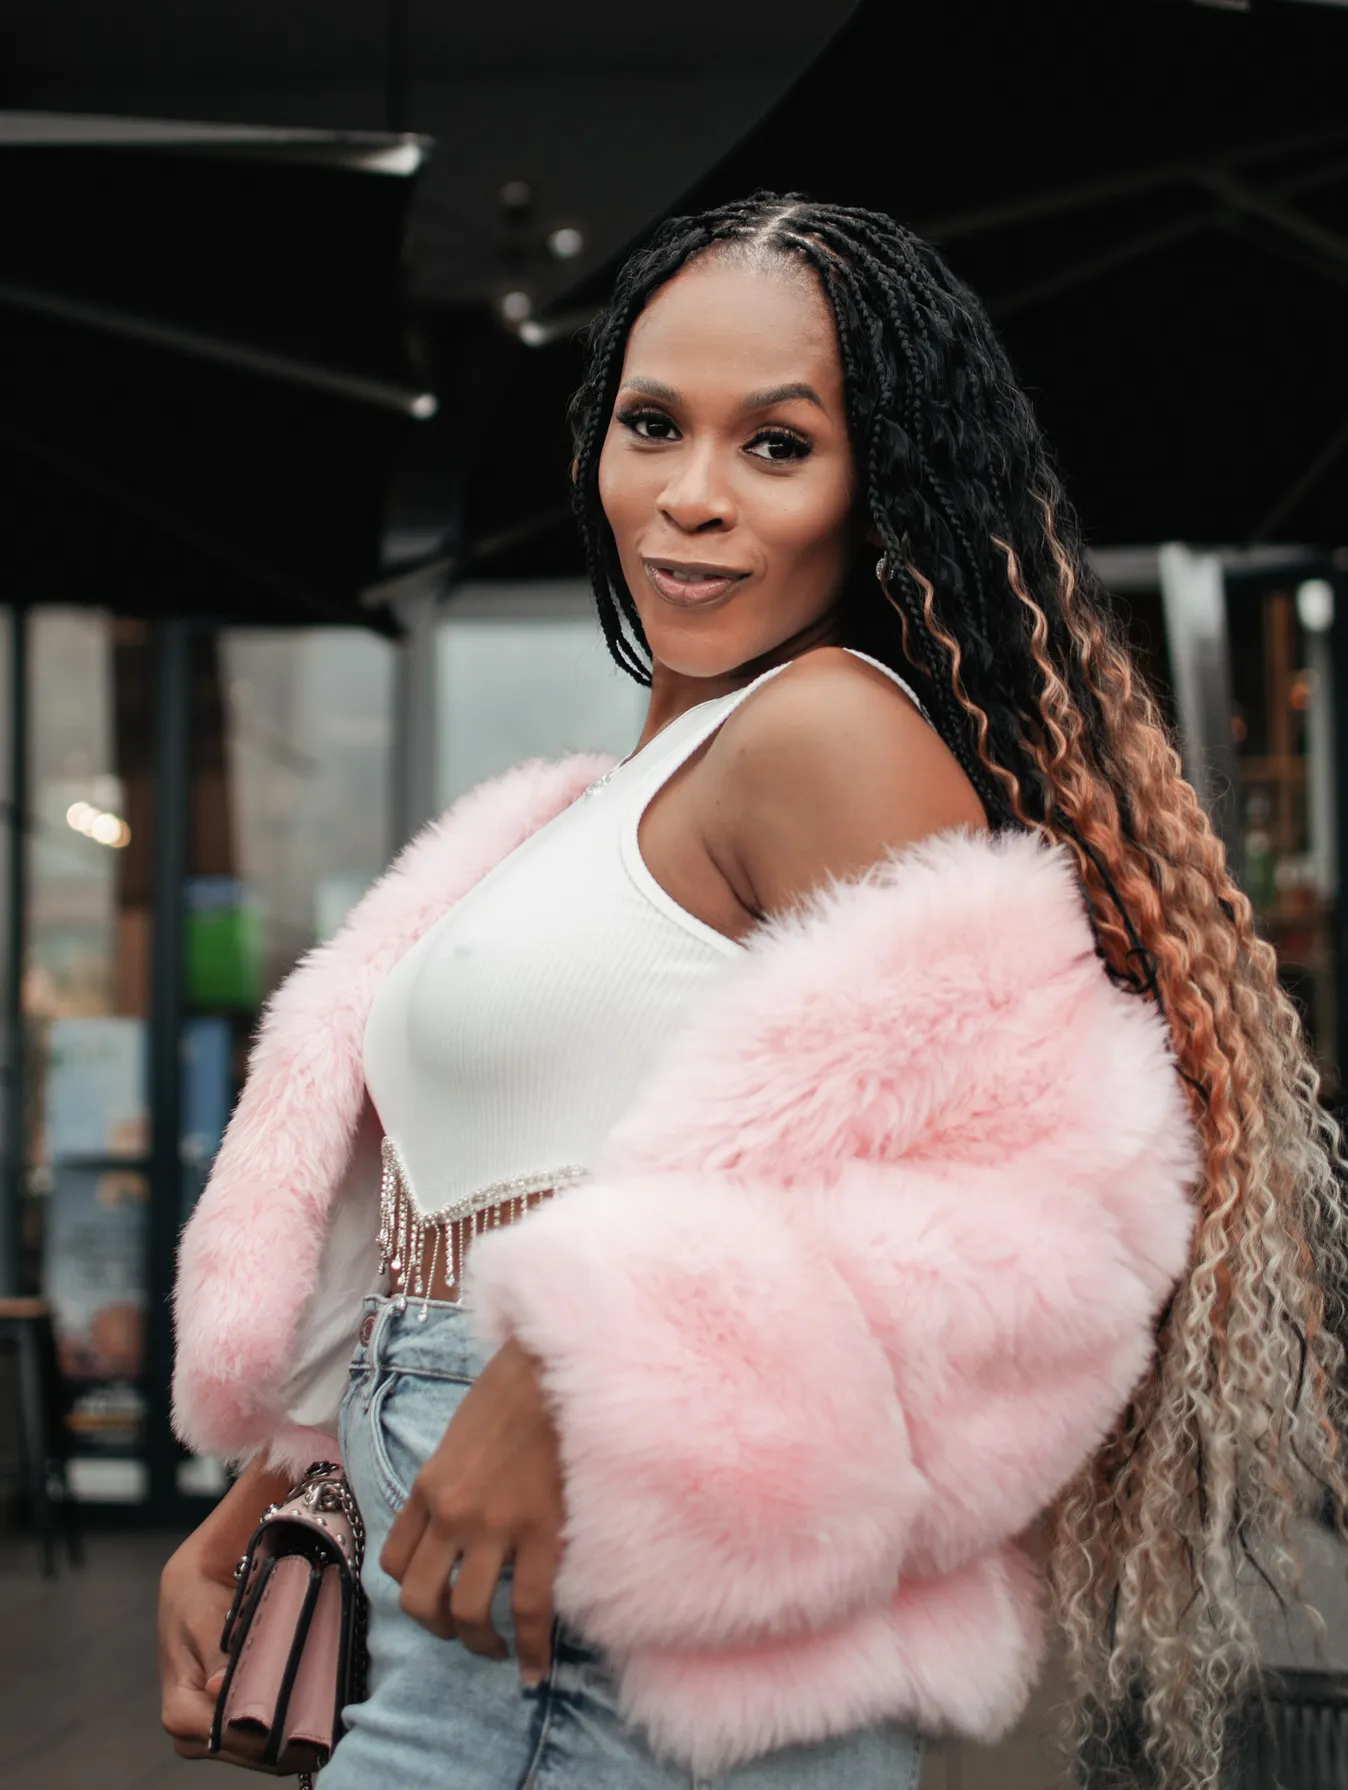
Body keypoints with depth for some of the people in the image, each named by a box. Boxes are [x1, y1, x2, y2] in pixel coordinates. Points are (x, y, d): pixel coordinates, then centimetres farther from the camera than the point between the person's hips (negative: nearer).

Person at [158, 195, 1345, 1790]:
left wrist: (568, 1381, -23)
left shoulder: (831, 729, -9)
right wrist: (239, 1525, 16)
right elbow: (377, 1252, 20)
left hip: (594, 1658, -8)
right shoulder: (608, 807, 18)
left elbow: (998, 1201, -20)